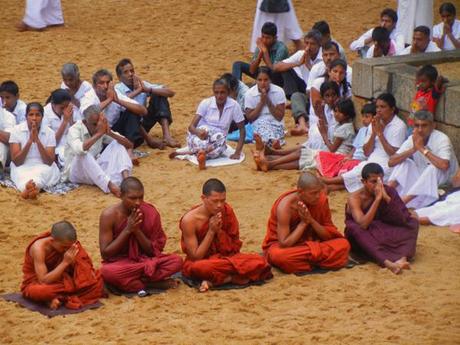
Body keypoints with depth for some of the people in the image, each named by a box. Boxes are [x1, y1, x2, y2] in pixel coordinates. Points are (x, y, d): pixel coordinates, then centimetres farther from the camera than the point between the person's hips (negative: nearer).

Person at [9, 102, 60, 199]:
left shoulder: (49, 133, -2)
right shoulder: (16, 130, -5)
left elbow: (49, 162, -10)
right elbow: (16, 162, -10)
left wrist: (37, 141, -20)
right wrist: (30, 141, -21)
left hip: (43, 167, 1)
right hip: (22, 167, -1)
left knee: (46, 170, -34)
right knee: (20, 173, -35)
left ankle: (28, 189, -66)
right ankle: (28, 186, -70)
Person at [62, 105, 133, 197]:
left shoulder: (102, 130, -1)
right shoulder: (75, 130, -16)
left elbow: (129, 145, -7)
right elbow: (79, 149, -40)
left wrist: (110, 133, -22)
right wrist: (99, 134, -33)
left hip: (96, 169, 5)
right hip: (76, 172, -5)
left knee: (117, 144, -9)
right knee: (83, 154, -36)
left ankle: (126, 179, -33)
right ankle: (110, 185, -51)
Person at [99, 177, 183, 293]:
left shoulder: (150, 213, -8)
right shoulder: (109, 215, -15)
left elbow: (155, 250, -4)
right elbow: (105, 254, -14)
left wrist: (137, 230, -20)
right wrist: (127, 230, -22)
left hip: (145, 260, 3)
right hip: (120, 263, -3)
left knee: (177, 261, -23)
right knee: (107, 272, -39)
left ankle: (130, 282, -21)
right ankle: (151, 284, -21)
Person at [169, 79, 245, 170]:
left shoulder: (234, 105, -7)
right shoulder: (205, 103, -8)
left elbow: (242, 130, -2)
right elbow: (191, 126, -14)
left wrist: (237, 152, -14)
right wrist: (198, 132, -39)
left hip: (216, 141, 1)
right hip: (199, 135, -1)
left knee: (221, 138, -36)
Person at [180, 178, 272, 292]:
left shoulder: (227, 211, -4)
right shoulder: (190, 220, -16)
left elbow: (234, 249, 0)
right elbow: (195, 257, -15)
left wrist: (219, 231, -17)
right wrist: (211, 231, -20)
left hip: (225, 258, 5)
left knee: (259, 261, -23)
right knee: (199, 268, -43)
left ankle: (214, 281, -23)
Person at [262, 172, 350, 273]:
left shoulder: (321, 200, -14)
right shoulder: (285, 206, -26)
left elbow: (329, 234, -9)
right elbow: (284, 244, -27)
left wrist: (311, 220, -25)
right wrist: (303, 222, -26)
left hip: (310, 242, 4)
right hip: (287, 246, -4)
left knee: (343, 244, -20)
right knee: (278, 255, -41)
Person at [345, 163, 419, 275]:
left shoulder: (389, 191, -4)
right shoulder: (355, 198, -14)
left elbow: (403, 220, -14)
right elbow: (362, 225, -31)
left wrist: (386, 198, -24)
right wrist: (377, 199, -31)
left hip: (385, 235, 4)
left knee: (413, 223, -15)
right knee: (354, 229, -36)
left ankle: (402, 258, -44)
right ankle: (387, 262, -56)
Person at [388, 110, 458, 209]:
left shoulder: (442, 139, -21)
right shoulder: (412, 139, -5)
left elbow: (444, 165, -40)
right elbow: (391, 162, -13)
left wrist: (422, 148, -31)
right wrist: (413, 149, -26)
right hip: (421, 180, 5)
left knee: (434, 167, -33)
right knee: (405, 162, -12)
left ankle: (404, 200, -35)